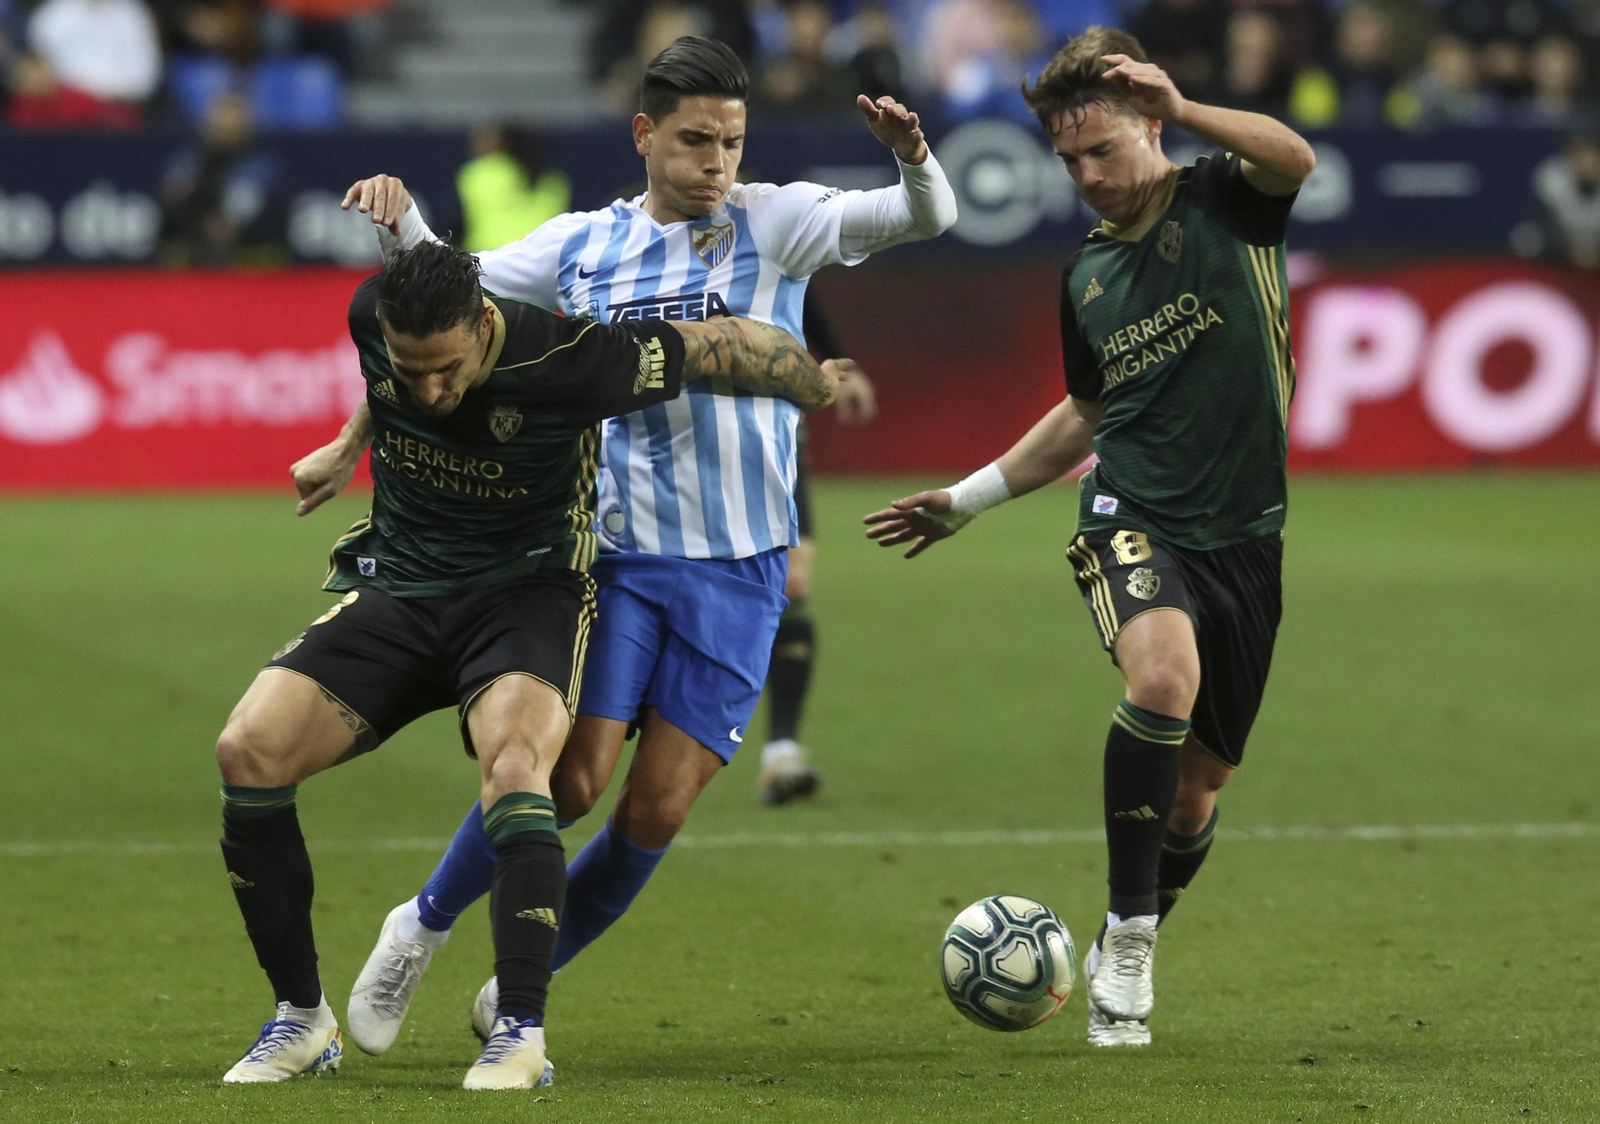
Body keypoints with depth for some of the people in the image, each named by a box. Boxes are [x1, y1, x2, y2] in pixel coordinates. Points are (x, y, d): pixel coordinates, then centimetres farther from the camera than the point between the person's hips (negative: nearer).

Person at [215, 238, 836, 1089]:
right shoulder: (372, 320, -13)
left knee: (513, 766, -36)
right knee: (247, 750, -18)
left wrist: (825, 386, 2)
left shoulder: (563, 360, -25)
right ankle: (302, 1018, -5)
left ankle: (521, 1030, -27)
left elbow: (721, 345, -11)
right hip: (395, 588, 4)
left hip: (526, 594, -4)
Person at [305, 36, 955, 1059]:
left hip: (738, 567, 0)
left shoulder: (774, 224, 0)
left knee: (660, 808, -2)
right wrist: (402, 219, -6)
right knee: (570, 778, -11)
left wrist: (913, 156, -33)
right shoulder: (582, 245, 6)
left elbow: (926, 218, -10)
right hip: (613, 554, 0)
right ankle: (423, 927, 13)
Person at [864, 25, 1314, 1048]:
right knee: (1164, 674, -32)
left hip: (1243, 534, -1)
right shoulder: (1086, 274, 11)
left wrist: (1186, 110, -37)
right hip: (1133, 517, 1)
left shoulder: (1225, 202, -2)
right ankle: (1127, 936, -22)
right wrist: (968, 499, 26)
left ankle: (1129, 945, 36)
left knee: (1198, 791, 7)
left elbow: (1297, 160, -26)